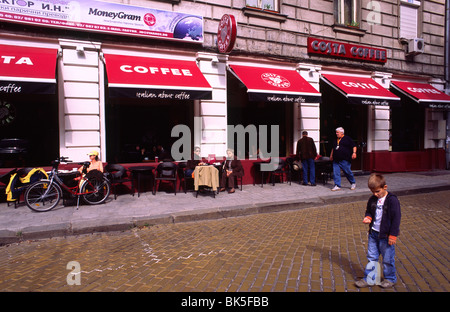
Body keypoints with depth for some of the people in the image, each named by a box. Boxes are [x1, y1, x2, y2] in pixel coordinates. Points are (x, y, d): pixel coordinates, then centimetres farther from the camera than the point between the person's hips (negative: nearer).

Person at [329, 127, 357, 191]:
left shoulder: (347, 138, 0)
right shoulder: (335, 140, 17)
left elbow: (354, 146, -2)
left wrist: (354, 153, -16)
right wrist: (331, 155, 28)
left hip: (345, 160, -5)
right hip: (336, 160, 5)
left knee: (348, 172, 2)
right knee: (335, 173, -2)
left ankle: (353, 183, 25)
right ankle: (337, 186, 3)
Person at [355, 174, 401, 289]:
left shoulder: (392, 200, -15)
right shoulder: (372, 199, 3)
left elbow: (396, 218, -14)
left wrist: (393, 235, -14)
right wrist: (368, 217, -6)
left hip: (386, 235, -6)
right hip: (373, 233, 6)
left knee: (388, 258, 8)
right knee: (371, 257, 12)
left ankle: (390, 279, 29)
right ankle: (368, 279, 22)